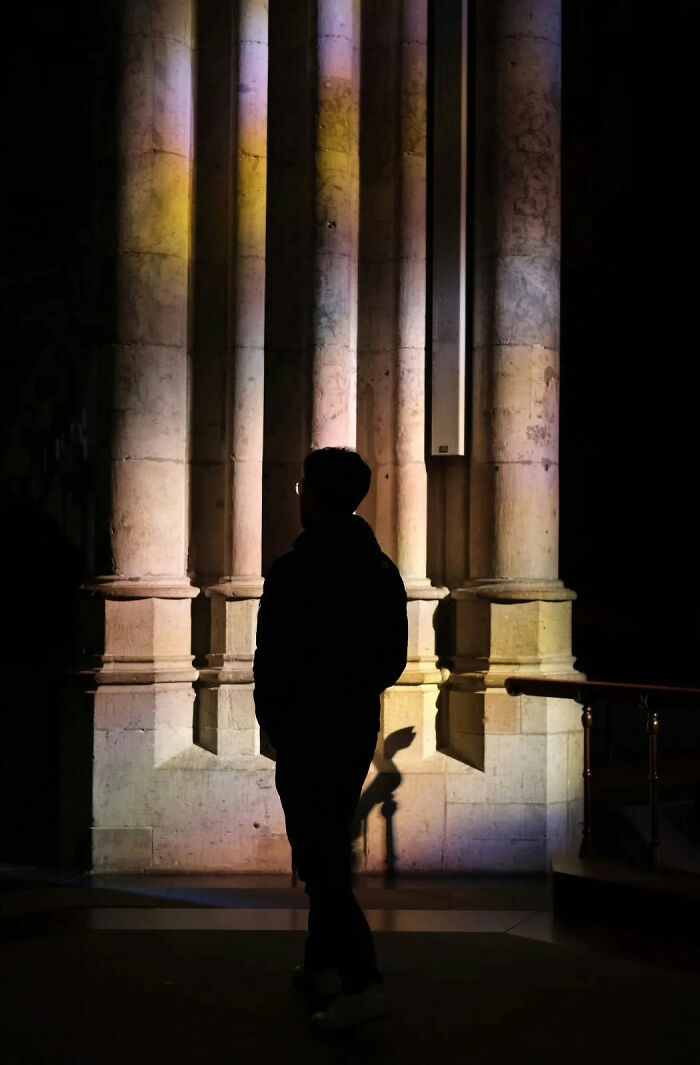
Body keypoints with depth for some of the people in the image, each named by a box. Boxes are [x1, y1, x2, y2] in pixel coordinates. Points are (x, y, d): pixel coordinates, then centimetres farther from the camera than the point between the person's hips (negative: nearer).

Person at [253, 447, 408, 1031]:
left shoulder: (294, 571, -17)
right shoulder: (383, 571, 6)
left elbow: (274, 660, -15)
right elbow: (395, 659, 9)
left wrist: (274, 723, 0)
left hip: (306, 735, -7)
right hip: (360, 730, 7)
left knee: (319, 856, -3)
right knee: (333, 846, 19)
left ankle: (362, 983, -8)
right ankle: (322, 963, 28)